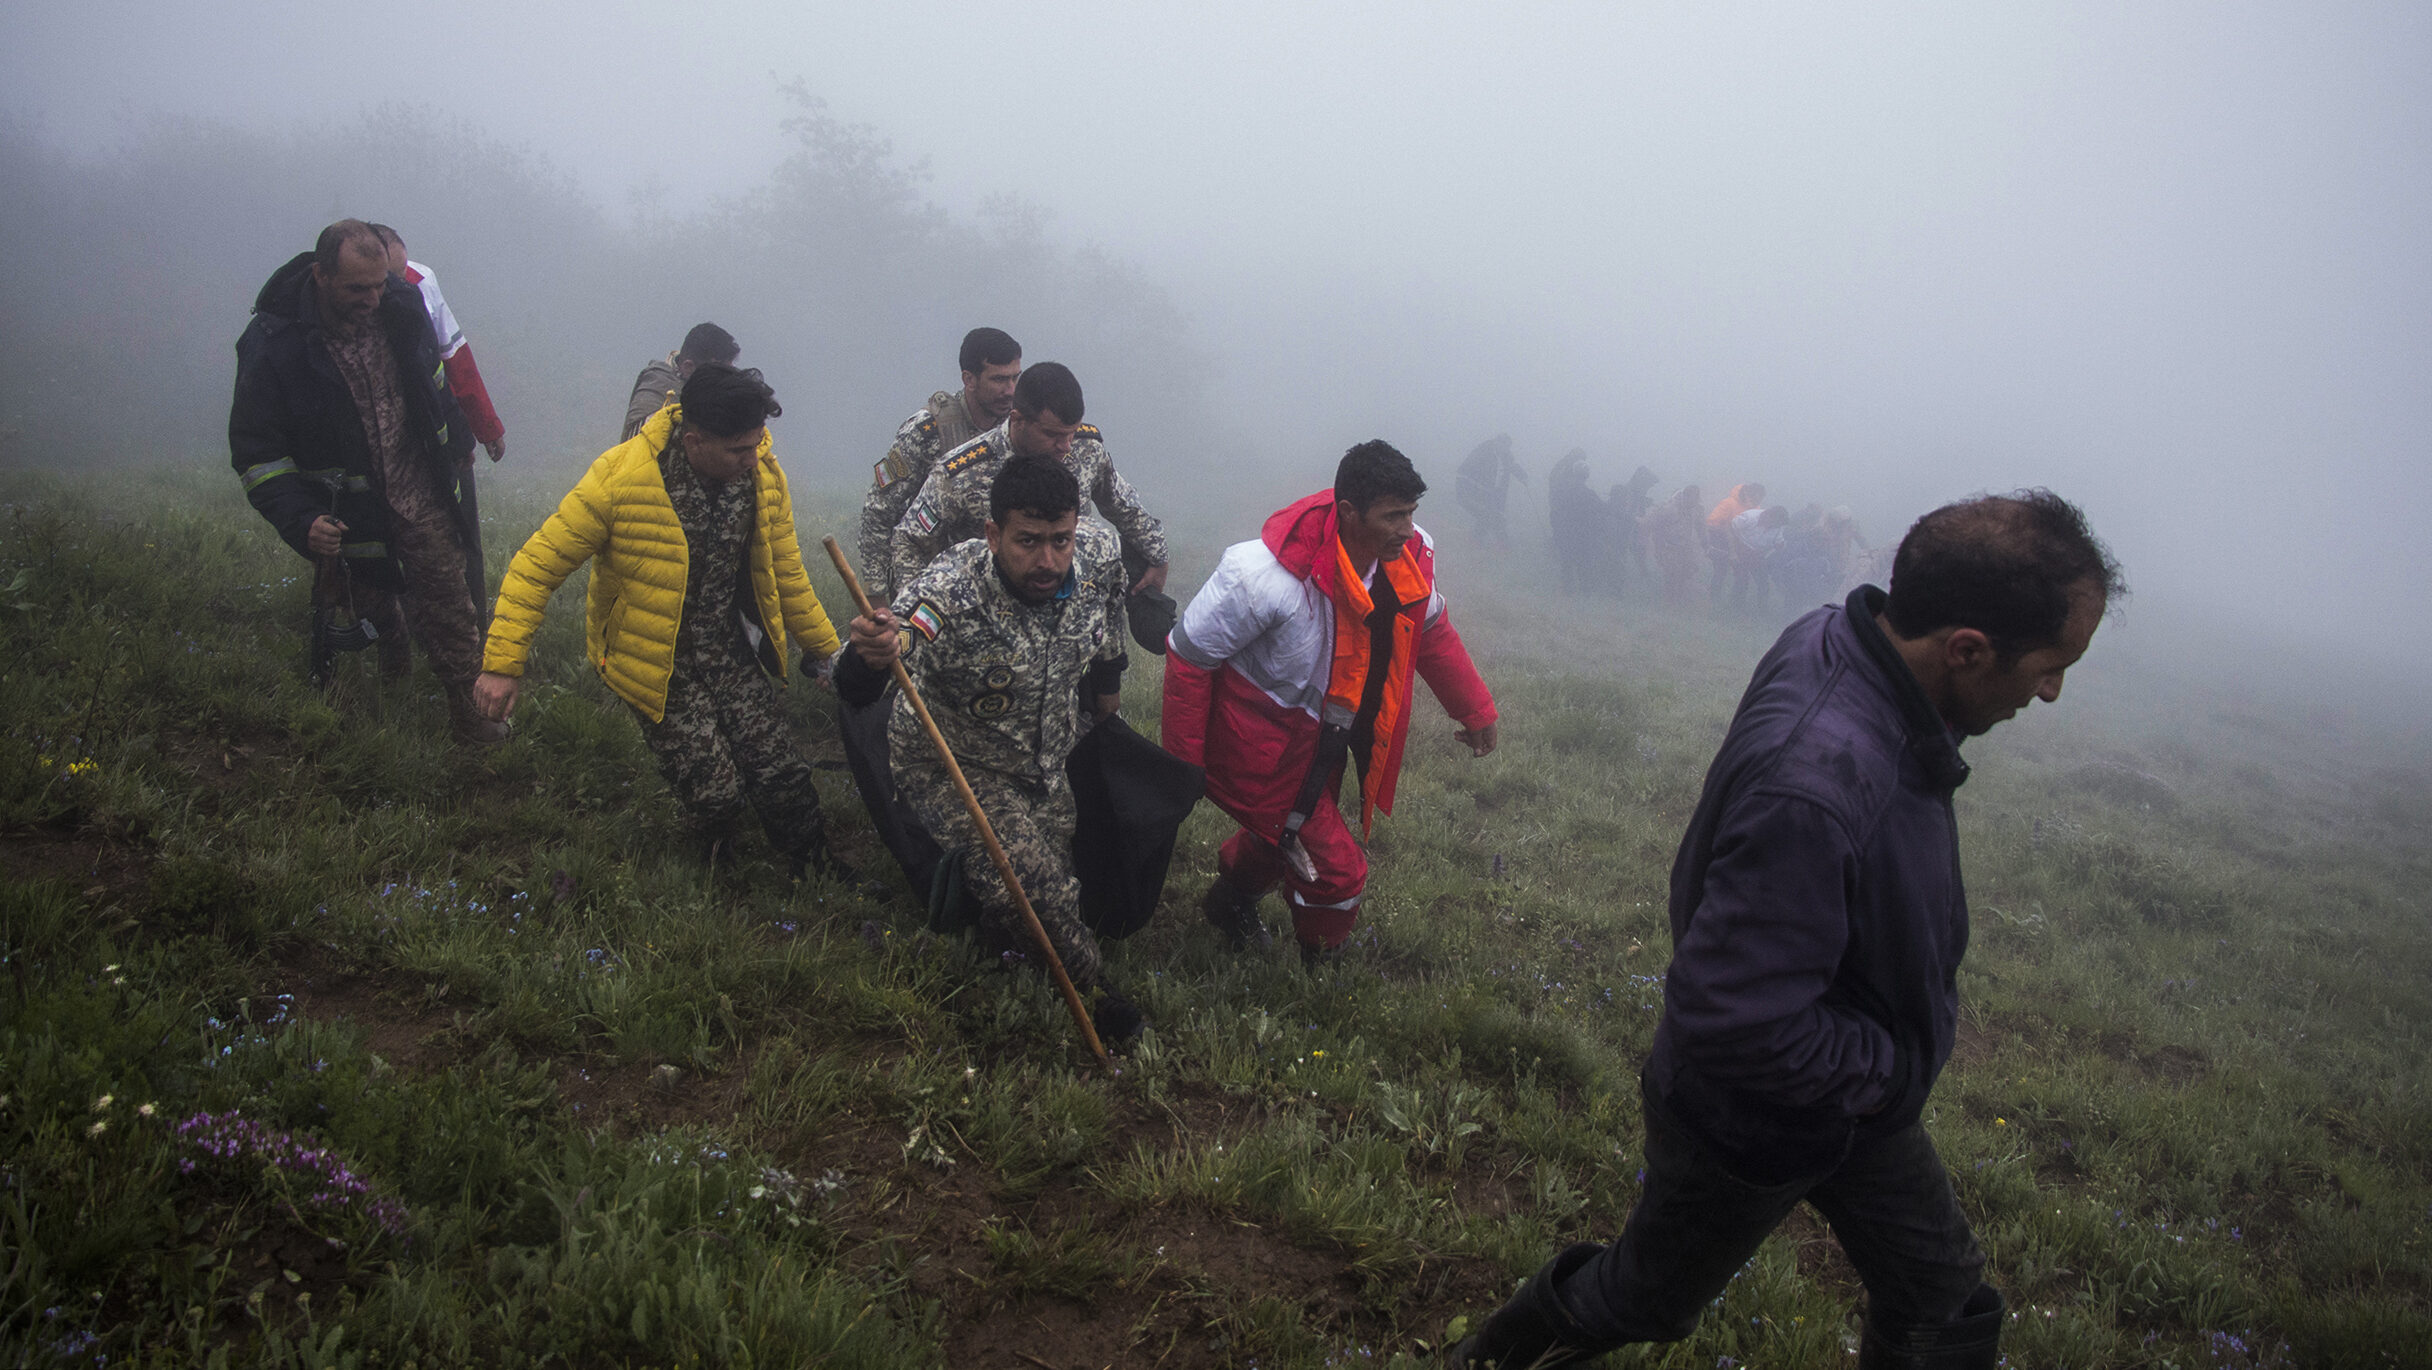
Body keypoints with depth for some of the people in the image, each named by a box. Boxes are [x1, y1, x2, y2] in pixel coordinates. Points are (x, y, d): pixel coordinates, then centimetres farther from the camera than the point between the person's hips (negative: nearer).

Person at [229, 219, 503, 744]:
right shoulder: (272, 342, -20)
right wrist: (300, 521, -26)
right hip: (347, 510, -2)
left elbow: (434, 379, 13)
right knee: (372, 599, 18)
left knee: (448, 602, -2)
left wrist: (458, 441, 23)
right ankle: (390, 642, 51)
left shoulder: (400, 307, -9)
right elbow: (255, 450, -15)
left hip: (421, 495, 2)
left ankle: (467, 710, 8)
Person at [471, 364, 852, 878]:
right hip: (657, 664, -3)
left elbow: (786, 575, 8)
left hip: (731, 652, 4)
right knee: (714, 792, -11)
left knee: (783, 775, -4)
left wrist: (827, 650, 15)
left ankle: (822, 875, 20)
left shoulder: (765, 476, -8)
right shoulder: (621, 478, -23)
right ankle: (713, 858, 24)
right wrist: (503, 661, -15)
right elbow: (538, 566, -15)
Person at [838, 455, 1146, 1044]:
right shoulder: (945, 596, -37)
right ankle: (1092, 990, 5)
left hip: (1050, 760, 6)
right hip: (954, 766, -5)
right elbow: (856, 695, -46)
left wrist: (1107, 699, 20)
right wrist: (870, 658, -69)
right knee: (1030, 876, -24)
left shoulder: (1099, 555, -20)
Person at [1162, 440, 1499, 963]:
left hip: (1324, 738, 7)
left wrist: (1476, 709, 13)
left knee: (1287, 832, 29)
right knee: (1335, 871, -6)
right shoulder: (1266, 574, -34)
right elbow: (1189, 655, -23)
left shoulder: (1408, 558, -14)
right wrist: (1183, 763, -18)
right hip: (1260, 746, -7)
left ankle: (1232, 900, 62)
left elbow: (1431, 630, 9)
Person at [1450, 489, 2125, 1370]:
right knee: (1647, 1298, 20)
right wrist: (1890, 1069, -23)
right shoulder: (1814, 786, -43)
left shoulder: (1836, 639, -14)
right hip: (1755, 1127, -8)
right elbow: (1734, 1020, -41)